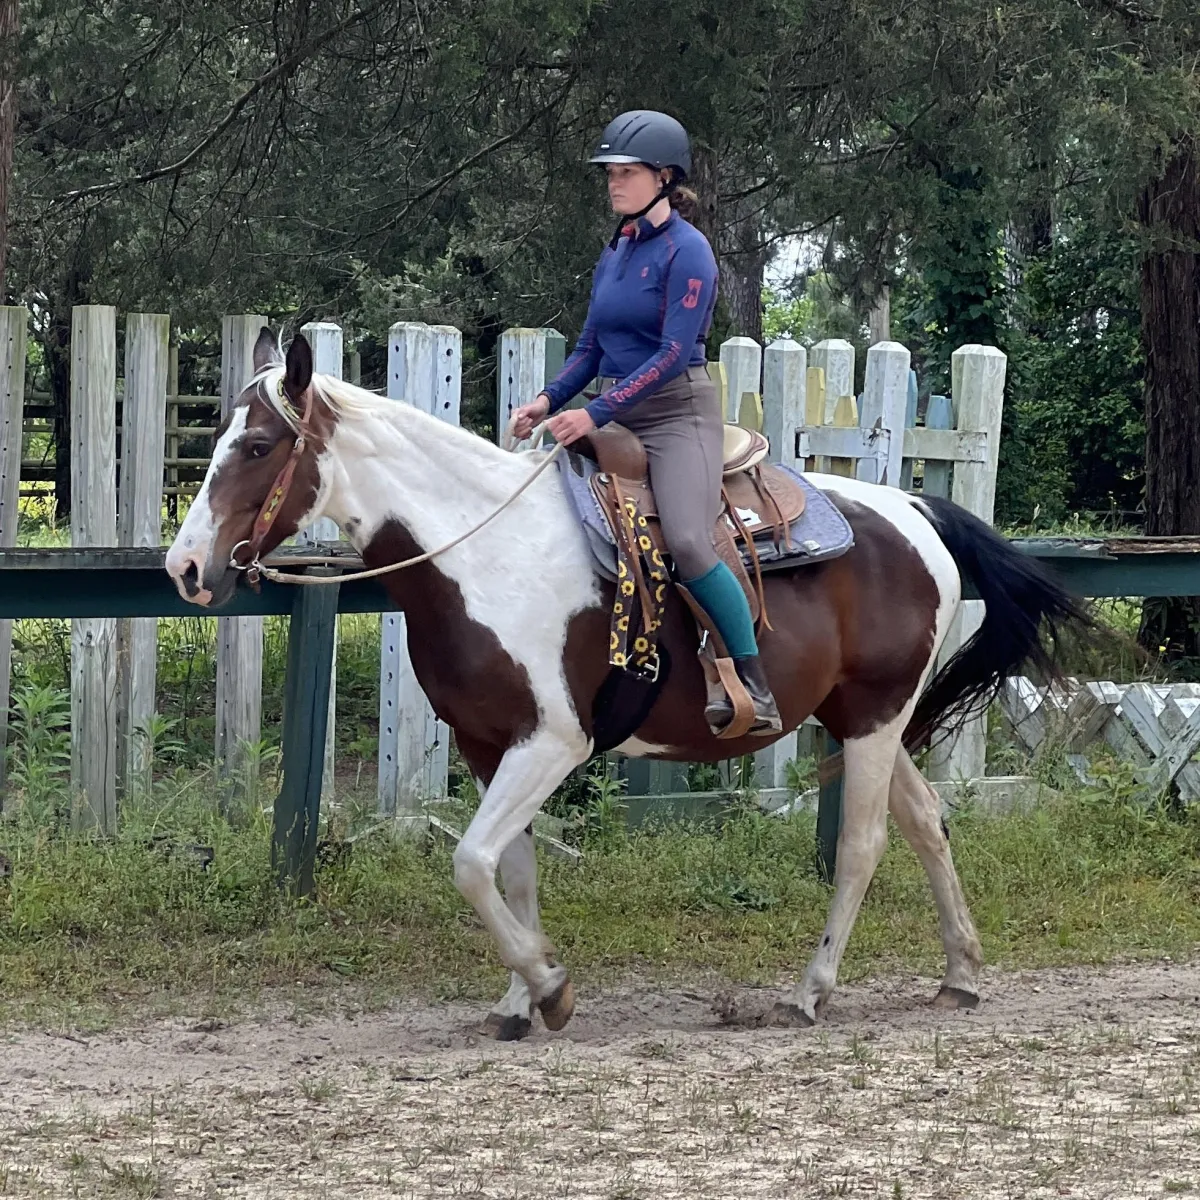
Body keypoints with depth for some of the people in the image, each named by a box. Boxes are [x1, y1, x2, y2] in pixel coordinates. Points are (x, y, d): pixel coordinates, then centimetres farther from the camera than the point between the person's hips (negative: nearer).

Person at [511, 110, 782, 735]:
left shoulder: (686, 250, -11)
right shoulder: (615, 254, 14)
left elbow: (673, 354, -19)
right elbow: (591, 346, 18)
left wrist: (595, 413, -23)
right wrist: (550, 400, -1)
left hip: (677, 412, -9)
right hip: (616, 414, 9)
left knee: (687, 542, -26)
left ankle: (757, 689, -20)